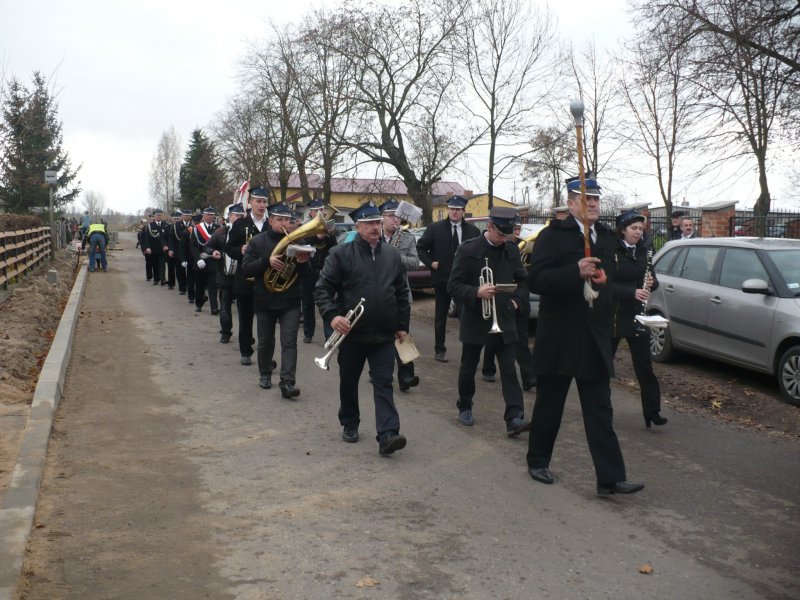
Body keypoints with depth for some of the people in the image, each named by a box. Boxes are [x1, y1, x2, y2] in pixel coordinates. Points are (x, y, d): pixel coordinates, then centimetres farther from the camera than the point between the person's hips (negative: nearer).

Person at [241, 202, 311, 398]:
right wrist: (267, 261, -24)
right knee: (265, 342, 14)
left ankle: (288, 383, -12)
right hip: (265, 301, 0)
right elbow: (245, 269, -8)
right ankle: (265, 374, 33)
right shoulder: (257, 241, -1)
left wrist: (303, 263, -20)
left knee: (289, 342, -8)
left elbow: (305, 274, 3)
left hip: (290, 302, 0)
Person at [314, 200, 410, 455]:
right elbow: (322, 288, -7)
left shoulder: (392, 255, 6)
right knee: (349, 381, 14)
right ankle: (349, 424, 33)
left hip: (384, 334, 2)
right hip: (351, 332, -1)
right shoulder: (341, 253, -6)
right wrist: (332, 315, -21)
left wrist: (402, 325, 10)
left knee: (384, 383, -4)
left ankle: (387, 435, -8)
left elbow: (402, 292, 12)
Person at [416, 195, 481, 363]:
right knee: (441, 316, 9)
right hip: (442, 278, 0)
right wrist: (431, 262, -5)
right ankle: (439, 350, 18)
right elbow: (421, 247, 6)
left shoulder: (473, 231, 2)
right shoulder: (435, 228, -1)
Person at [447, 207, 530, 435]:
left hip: (504, 320, 2)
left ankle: (514, 418, -8)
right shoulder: (468, 250, -9)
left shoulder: (512, 250, 3)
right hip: (475, 320, -2)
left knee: (509, 370, -6)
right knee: (468, 368, 12)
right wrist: (476, 293, -26)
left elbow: (523, 280, 14)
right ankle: (465, 407, 33)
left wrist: (517, 300, -2)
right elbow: (453, 286, -10)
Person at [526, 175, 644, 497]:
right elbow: (536, 280, -17)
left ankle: (610, 478, 3)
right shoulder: (553, 235, -7)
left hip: (595, 338, 5)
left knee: (600, 411, 2)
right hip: (559, 337, -5)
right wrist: (575, 272, -27)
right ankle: (537, 461, 28)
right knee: (549, 404, 10)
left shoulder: (607, 238, 12)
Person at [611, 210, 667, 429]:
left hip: (637, 315, 4)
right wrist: (632, 292, -27)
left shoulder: (644, 252, 6)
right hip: (613, 316, -4)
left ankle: (652, 411, 4)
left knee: (644, 365, 1)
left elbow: (652, 280, 15)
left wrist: (652, 283, -8)